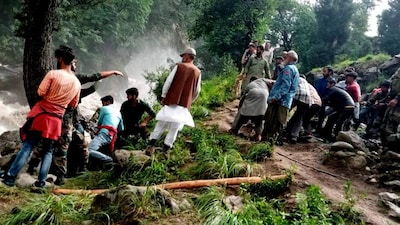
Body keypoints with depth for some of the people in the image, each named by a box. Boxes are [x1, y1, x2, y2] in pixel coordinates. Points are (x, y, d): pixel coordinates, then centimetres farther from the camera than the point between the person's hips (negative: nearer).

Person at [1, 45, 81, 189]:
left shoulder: (53, 74, -11)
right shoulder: (77, 83, 3)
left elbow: (41, 92, -12)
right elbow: (73, 105, 12)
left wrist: (50, 95, 8)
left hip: (41, 114, -3)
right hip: (56, 120, 3)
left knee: (27, 146, 3)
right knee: (47, 151, 12)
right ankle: (41, 182, 7)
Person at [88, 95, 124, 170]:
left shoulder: (104, 108, 9)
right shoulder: (118, 113, 28)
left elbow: (99, 122, 18)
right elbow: (121, 129, 29)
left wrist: (98, 127, 39)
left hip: (104, 133, -8)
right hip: (112, 137, 8)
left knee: (88, 151, -22)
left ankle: (107, 159, -33)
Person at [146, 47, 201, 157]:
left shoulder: (179, 66, -2)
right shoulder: (197, 72, 5)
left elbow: (168, 82, -6)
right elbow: (197, 91, 9)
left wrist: (163, 96, 1)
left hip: (171, 100, -1)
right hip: (184, 104, 1)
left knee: (161, 125, 7)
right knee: (174, 128, 4)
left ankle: (150, 146, 3)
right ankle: (165, 150, 2)